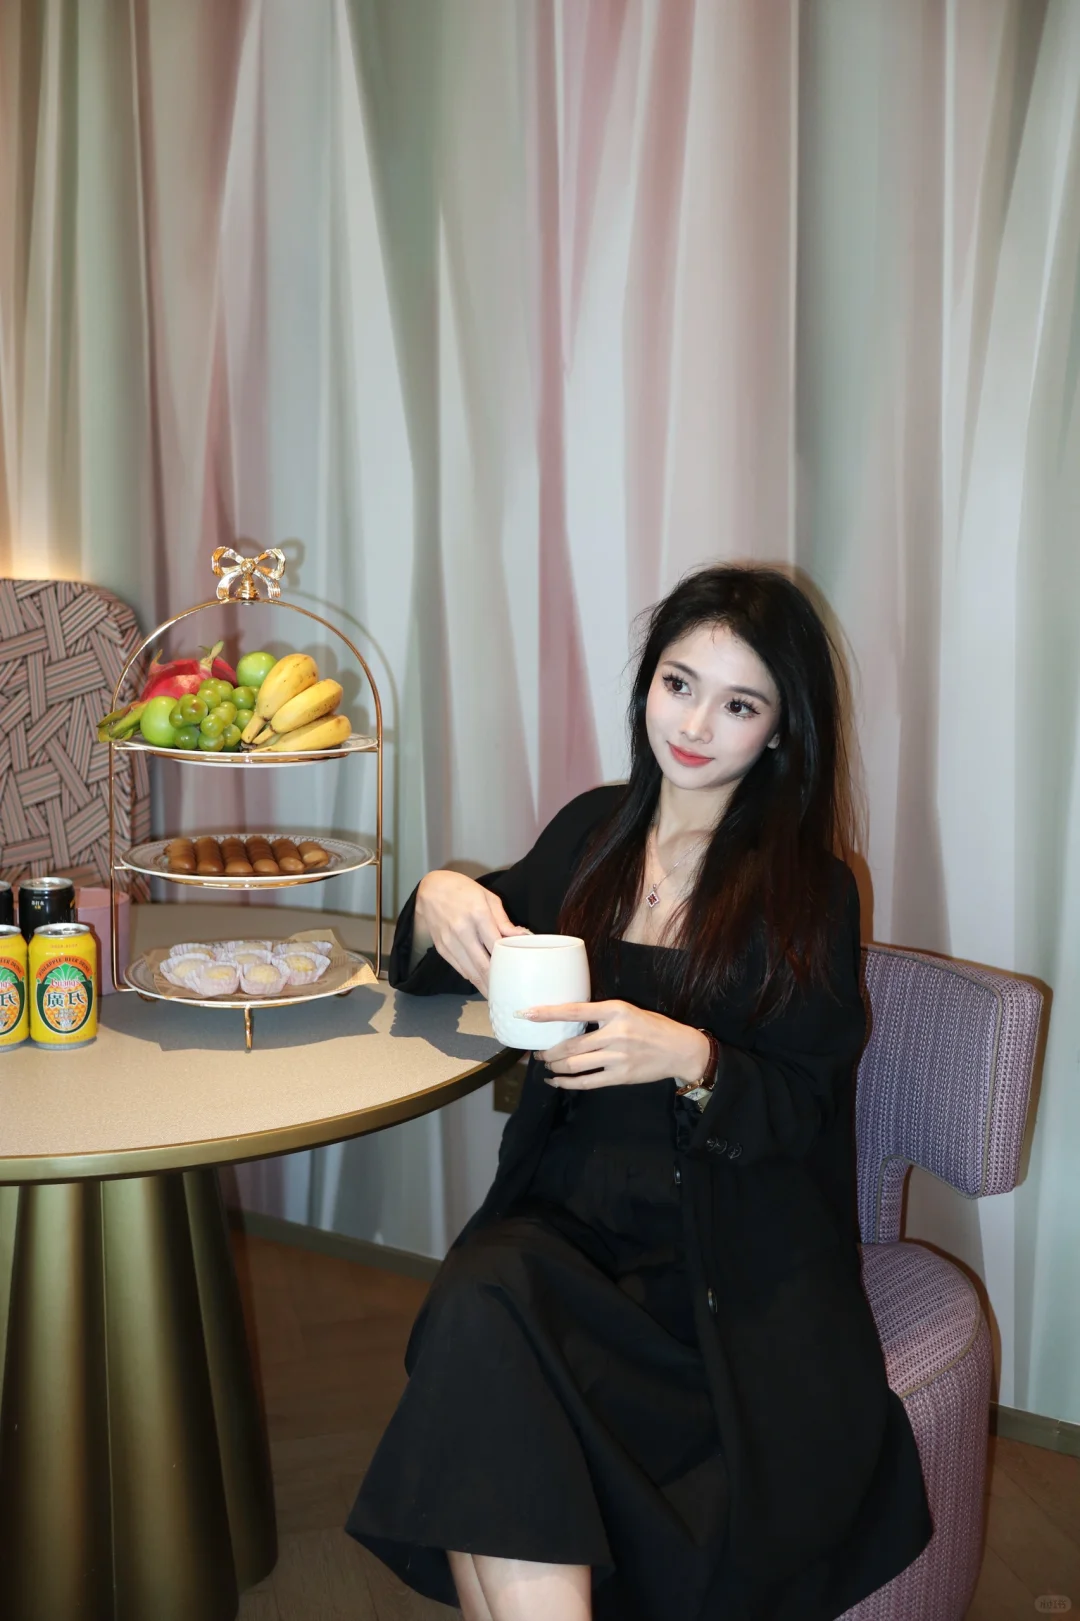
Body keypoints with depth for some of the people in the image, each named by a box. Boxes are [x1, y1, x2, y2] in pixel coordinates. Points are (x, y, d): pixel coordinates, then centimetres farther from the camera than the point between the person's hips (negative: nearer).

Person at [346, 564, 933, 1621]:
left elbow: (805, 1111, -2)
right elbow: (434, 974, 22)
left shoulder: (808, 890, 1)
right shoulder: (593, 832, 12)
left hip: (730, 1261, -3)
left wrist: (689, 1059, -22)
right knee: (480, 1307, -30)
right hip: (568, 1212, 4)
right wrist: (441, 901, -1)